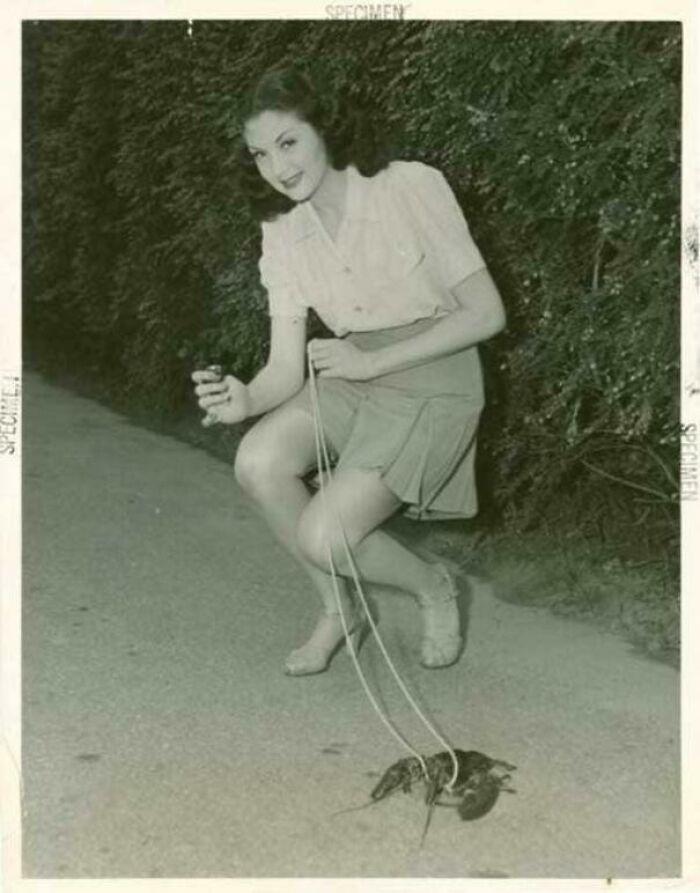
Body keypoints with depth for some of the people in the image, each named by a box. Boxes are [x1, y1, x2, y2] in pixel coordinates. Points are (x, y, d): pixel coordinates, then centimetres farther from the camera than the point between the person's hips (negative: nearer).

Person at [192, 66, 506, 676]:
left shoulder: (413, 187, -16)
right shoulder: (283, 232, -1)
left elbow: (487, 313, -14)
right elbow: (287, 368, -4)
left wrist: (373, 361, -19)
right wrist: (245, 399, -27)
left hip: (434, 380, -5)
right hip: (354, 375, 6)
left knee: (323, 537, -20)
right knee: (257, 463, -22)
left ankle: (432, 586, 12)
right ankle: (337, 608, 3)